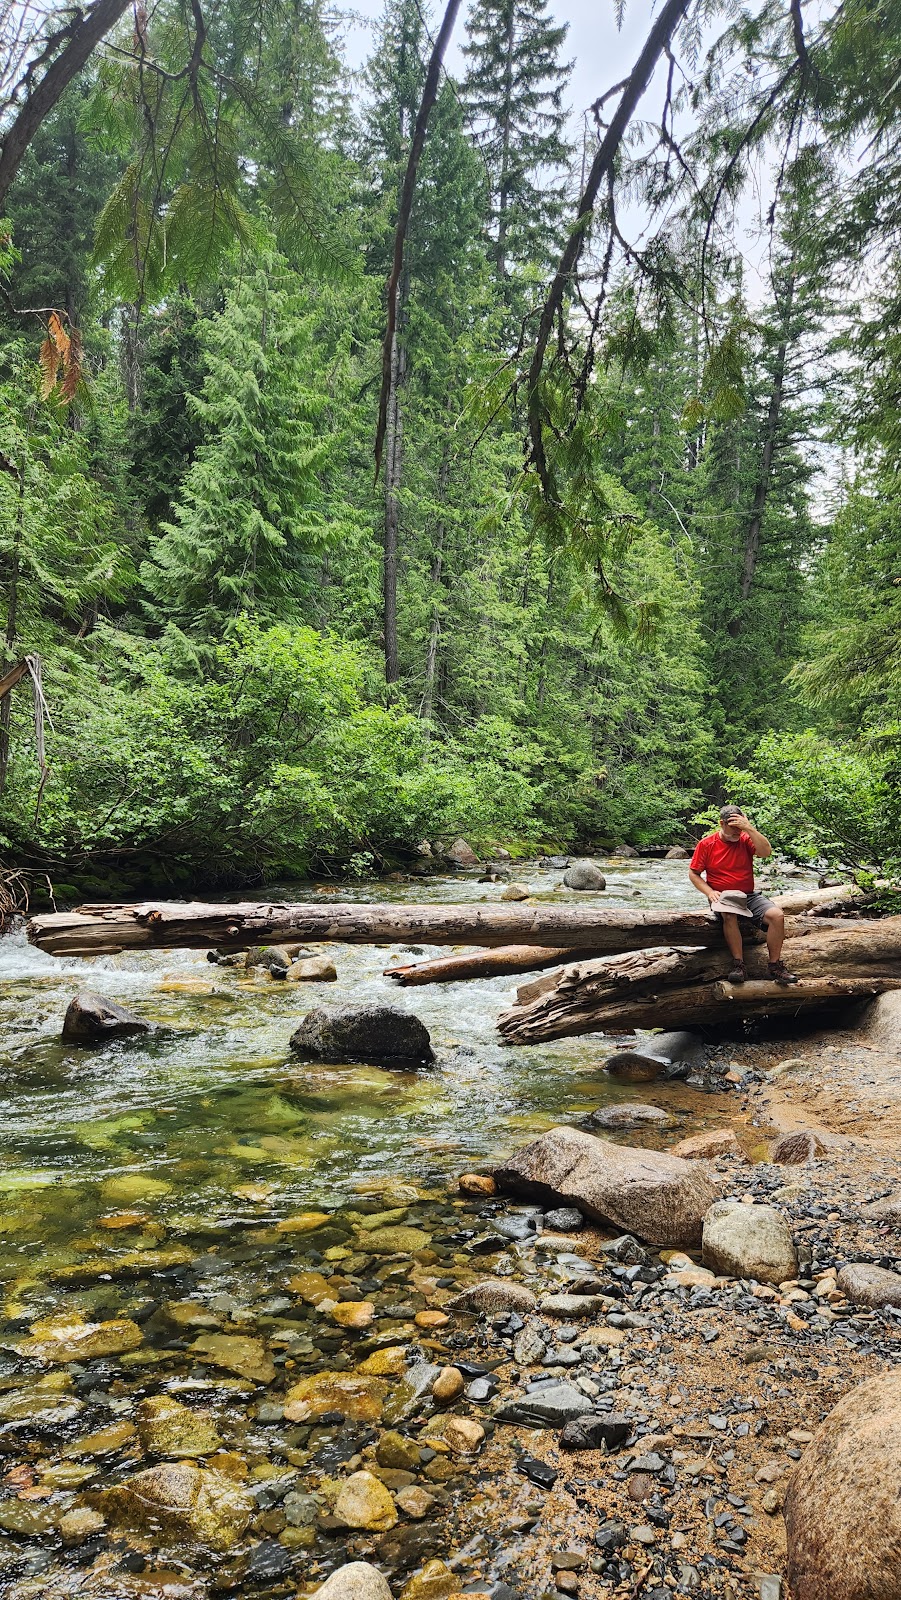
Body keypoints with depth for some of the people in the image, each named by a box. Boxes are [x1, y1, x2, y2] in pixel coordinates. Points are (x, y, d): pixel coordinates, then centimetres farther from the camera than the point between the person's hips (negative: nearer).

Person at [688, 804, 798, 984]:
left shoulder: (746, 840, 5)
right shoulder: (706, 844, 0)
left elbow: (766, 852, -13)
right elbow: (693, 874, 4)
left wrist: (749, 829, -18)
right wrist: (710, 892, -11)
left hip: (749, 896, 3)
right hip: (723, 897, -3)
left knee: (777, 915, -21)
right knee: (729, 915, -37)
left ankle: (776, 965, -12)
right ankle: (738, 964, -30)